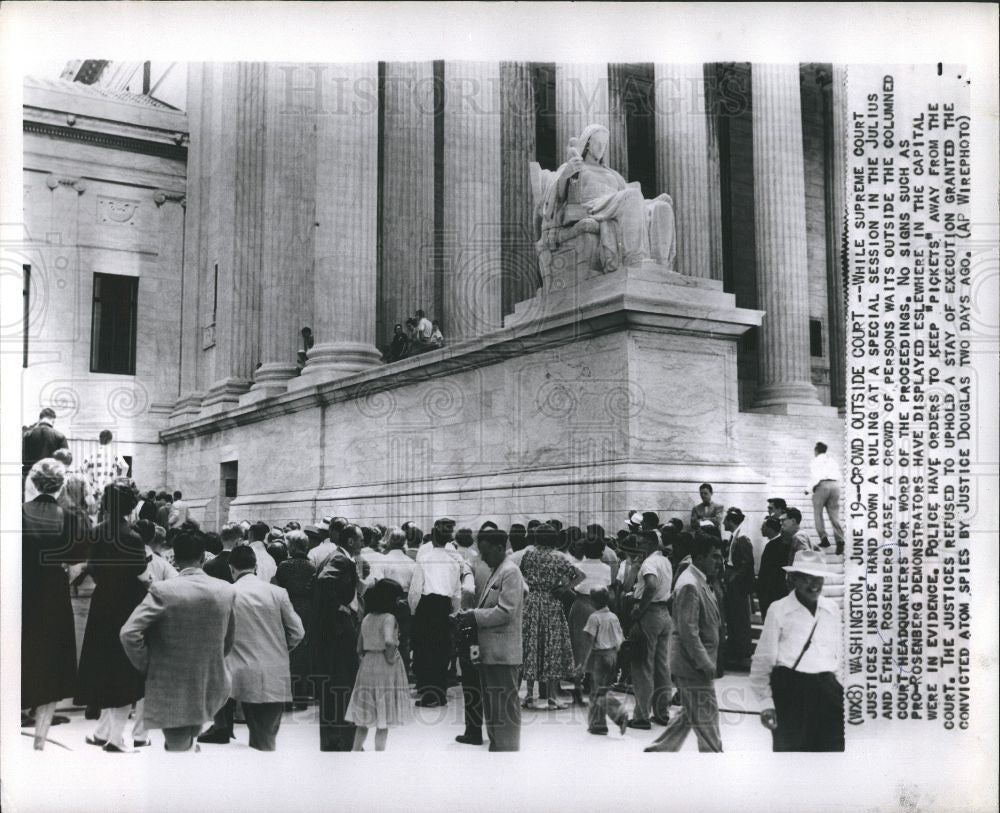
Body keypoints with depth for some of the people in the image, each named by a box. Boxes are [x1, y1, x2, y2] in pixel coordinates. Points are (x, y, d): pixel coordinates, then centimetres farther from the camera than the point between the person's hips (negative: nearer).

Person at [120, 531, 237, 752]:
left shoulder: (162, 590, -17)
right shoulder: (226, 591, -4)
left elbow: (129, 633, -21)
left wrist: (146, 665, -6)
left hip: (173, 691, -3)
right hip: (212, 690, 3)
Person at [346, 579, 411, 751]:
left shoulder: (366, 618, 8)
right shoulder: (389, 617, -12)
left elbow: (359, 649, 12)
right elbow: (389, 641, -30)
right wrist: (390, 657, -16)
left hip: (367, 666, 6)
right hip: (386, 669, -6)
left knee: (363, 720, 16)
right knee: (383, 721, 2)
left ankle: (356, 750, 21)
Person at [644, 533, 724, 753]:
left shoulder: (700, 582, 13)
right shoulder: (689, 585, -19)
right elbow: (688, 631, -23)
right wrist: (705, 664, -21)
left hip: (697, 663, 10)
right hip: (694, 666, -10)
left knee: (689, 714, 18)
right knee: (706, 718, -1)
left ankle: (659, 748, 26)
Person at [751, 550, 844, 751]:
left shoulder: (832, 609, 10)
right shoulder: (779, 610, -3)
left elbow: (839, 654, 17)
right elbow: (763, 659, -2)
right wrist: (766, 702, -5)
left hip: (827, 688, 4)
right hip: (790, 690, -4)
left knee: (833, 746, 2)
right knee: (789, 746, 2)